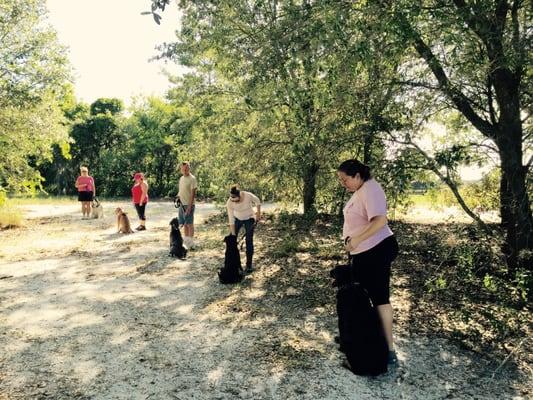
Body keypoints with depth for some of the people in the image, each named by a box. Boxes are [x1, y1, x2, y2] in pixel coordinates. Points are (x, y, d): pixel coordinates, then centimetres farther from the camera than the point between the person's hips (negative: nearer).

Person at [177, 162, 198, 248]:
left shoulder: (192, 179, -12)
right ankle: (186, 240, 22)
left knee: (189, 224, -1)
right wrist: (178, 196, 2)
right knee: (184, 224, 13)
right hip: (181, 204, 7)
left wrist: (189, 207, -20)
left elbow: (193, 194, -16)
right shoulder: (181, 178, 12)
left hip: (188, 204, -7)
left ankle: (190, 241, 7)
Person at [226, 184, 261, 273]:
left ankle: (249, 264, 7)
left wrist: (258, 213, -8)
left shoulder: (248, 195, -34)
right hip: (237, 219, 2)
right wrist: (233, 235, -23)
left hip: (249, 219, -2)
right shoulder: (229, 203, -29)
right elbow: (231, 220, -24)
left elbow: (257, 201, -9)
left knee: (249, 241, -5)